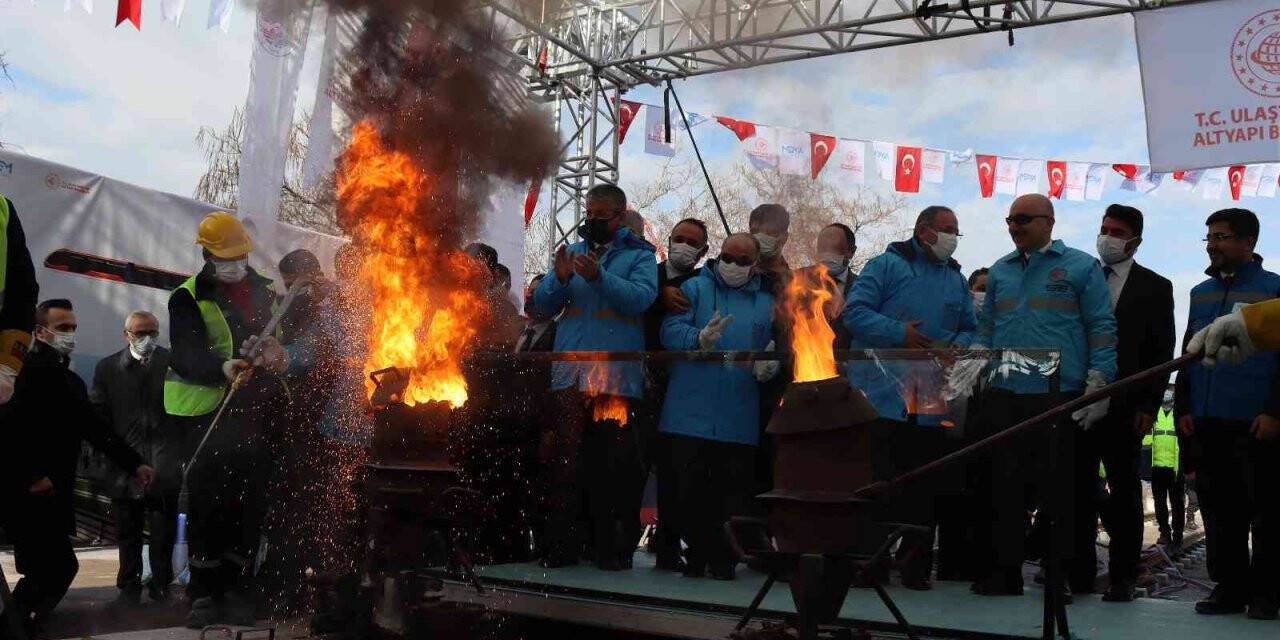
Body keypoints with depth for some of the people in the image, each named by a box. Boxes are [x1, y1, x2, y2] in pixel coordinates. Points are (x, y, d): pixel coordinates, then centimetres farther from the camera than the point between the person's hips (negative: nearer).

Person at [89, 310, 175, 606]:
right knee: (128, 532, 11)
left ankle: (161, 584, 17)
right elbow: (97, 412, 6)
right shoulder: (108, 367, 6)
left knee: (164, 532, 5)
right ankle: (129, 587, 22)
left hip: (164, 467, -1)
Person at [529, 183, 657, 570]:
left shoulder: (639, 255, 7)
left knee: (615, 466, 1)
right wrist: (559, 279, -9)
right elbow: (542, 306, 10)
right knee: (562, 463, 2)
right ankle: (560, 547, 8)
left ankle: (614, 548, 9)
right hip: (569, 375, 3)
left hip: (617, 378, -3)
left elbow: (641, 298, -12)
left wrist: (599, 276, -24)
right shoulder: (572, 252, 18)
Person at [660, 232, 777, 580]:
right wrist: (700, 339, -27)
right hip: (690, 415, -2)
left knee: (732, 492, 4)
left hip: (739, 420, 2)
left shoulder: (766, 303, 16)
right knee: (687, 489, 2)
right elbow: (671, 330, -8)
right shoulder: (694, 288, 6)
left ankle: (723, 558, 17)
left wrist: (768, 368, -6)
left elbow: (773, 352, 17)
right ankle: (696, 552, 16)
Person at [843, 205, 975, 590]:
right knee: (874, 483, -3)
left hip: (930, 402, 5)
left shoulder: (957, 279, 18)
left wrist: (959, 345, -1)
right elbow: (854, 311, -8)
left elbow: (969, 327, 22)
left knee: (923, 487, 8)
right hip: (881, 396, -5)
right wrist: (898, 333, -18)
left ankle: (915, 565, 17)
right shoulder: (886, 265, 1)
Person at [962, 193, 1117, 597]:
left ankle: (1063, 574, 11)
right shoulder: (999, 271, 17)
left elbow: (1102, 329, 0)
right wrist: (969, 364, 3)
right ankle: (1004, 571, 15)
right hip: (1003, 397, 4)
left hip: (1058, 398, -4)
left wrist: (1097, 387, -7)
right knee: (1004, 488, 7)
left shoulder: (1080, 267, 3)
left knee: (1058, 491, 1)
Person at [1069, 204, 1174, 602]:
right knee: (1077, 491, 4)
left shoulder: (1155, 288, 5)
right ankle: (1079, 574, 12)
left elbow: (1162, 352, 2)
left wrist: (1148, 406, -6)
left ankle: (1123, 578, 10)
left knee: (1124, 492, 5)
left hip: (1124, 407, -2)